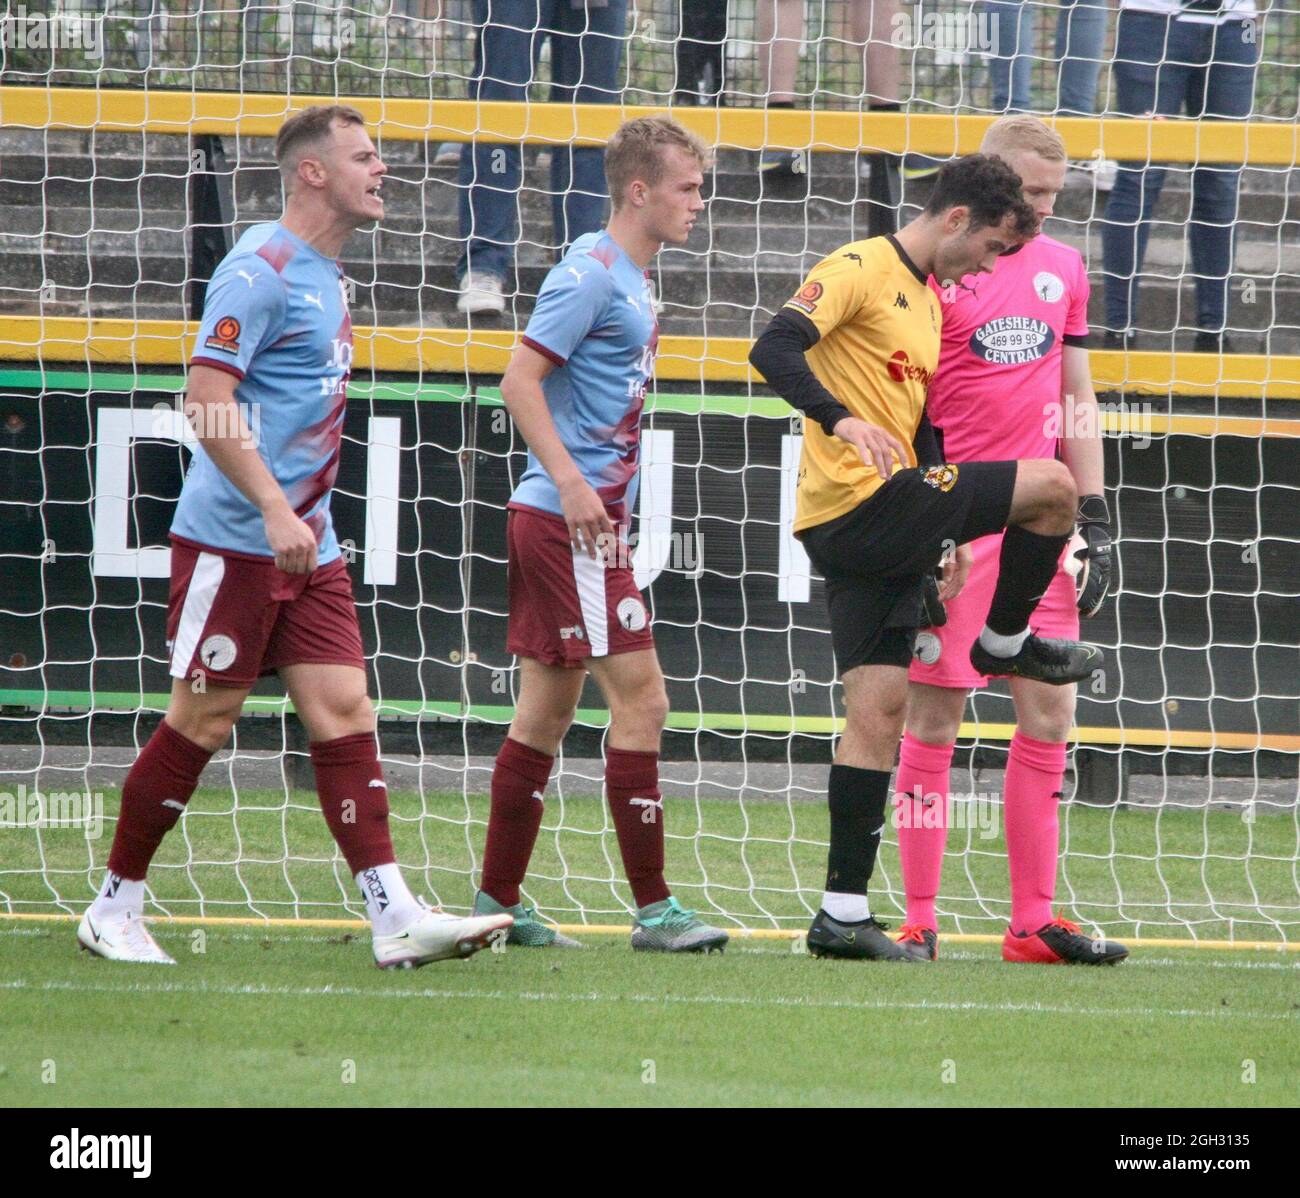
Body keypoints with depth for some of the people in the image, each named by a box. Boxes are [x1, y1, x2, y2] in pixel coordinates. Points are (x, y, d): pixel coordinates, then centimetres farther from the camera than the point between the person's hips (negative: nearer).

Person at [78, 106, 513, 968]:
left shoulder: (325, 275, 15)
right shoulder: (261, 271, -13)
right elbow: (207, 402, -20)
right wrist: (275, 509, -26)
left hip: (307, 542, 8)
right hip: (233, 540, -8)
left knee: (345, 710, -1)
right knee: (203, 721, -2)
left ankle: (394, 915, -7)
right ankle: (115, 909, 10)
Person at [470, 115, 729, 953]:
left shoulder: (633, 279, 16)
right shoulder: (593, 272, -13)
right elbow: (520, 381, -18)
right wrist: (572, 484, -24)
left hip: (591, 520, 10)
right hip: (568, 522, -10)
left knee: (549, 708, 12)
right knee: (639, 697, -10)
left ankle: (499, 902, 17)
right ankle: (655, 910, -8)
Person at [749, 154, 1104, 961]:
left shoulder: (927, 298, 23)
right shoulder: (861, 270, -7)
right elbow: (774, 349, -20)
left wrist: (945, 539, 21)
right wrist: (843, 421, -34)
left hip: (882, 530, 9)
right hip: (856, 507, -9)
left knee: (880, 712, 4)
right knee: (1053, 485, -8)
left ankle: (844, 912, 3)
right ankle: (1005, 643, 12)